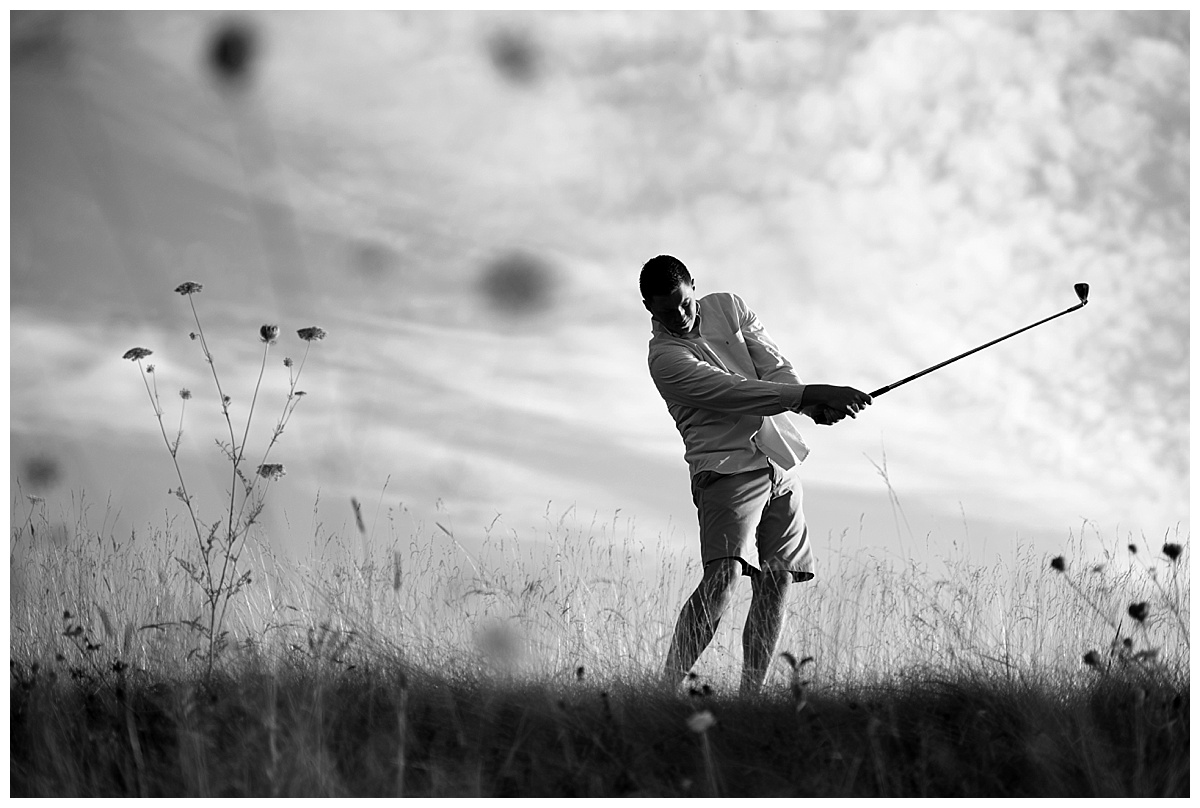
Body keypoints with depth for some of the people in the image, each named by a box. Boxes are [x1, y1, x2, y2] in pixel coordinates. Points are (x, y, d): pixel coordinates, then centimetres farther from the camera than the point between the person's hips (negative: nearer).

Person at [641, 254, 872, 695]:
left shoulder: (729, 307, 9)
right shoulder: (666, 359, -11)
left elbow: (773, 366, 1)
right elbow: (736, 392, -21)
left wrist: (814, 406, -19)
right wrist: (811, 394, -28)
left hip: (781, 460, 6)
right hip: (725, 465, -6)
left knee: (775, 585, 3)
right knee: (723, 576, -23)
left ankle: (750, 692, 8)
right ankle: (668, 686, -22)